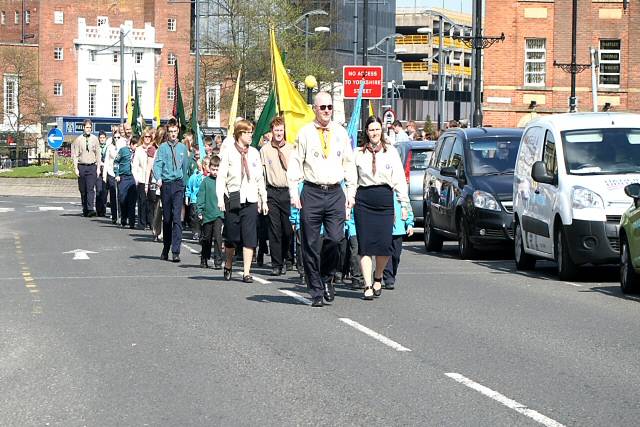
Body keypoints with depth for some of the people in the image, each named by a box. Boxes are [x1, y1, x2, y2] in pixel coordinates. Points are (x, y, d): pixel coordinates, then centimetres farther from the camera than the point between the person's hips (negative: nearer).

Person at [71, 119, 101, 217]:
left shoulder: (94, 139, 5)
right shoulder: (78, 140, 2)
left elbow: (98, 154, 9)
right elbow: (75, 155, 3)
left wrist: (98, 168, 4)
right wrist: (76, 168, -4)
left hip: (92, 166, -1)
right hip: (81, 166, 1)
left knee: (91, 189, -11)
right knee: (83, 190, 5)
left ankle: (91, 209, -19)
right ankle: (85, 210, 13)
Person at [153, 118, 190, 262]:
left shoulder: (182, 148, 8)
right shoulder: (163, 147, 1)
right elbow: (157, 164, -7)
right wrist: (158, 178, -24)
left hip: (178, 184, 0)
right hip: (166, 184, 0)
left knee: (177, 217, -11)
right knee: (166, 218, 9)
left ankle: (176, 251, -15)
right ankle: (166, 248, 24)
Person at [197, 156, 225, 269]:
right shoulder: (206, 181, 1)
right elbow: (201, 197, 2)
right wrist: (199, 211, -3)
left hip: (219, 214, -1)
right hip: (207, 214, 1)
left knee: (218, 237, -10)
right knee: (206, 238, 13)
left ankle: (218, 261, -6)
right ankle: (204, 260, 29)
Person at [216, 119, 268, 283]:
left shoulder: (254, 153, 9)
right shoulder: (228, 152, -1)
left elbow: (260, 178, 13)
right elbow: (221, 177, -3)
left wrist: (264, 200, 11)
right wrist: (220, 199, -12)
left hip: (250, 199, 2)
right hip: (233, 198, -2)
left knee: (249, 237, -5)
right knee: (231, 236, 5)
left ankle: (246, 272, -2)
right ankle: (228, 266, 28)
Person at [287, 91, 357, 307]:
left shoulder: (341, 133, 11)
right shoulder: (305, 133, 2)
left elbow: (349, 164, 16)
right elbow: (295, 164, 2)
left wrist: (351, 192, 11)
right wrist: (294, 192, -5)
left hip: (335, 194, 2)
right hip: (312, 193, -2)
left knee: (335, 240, -12)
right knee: (311, 245, 1)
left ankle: (327, 278, 14)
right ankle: (316, 292, 10)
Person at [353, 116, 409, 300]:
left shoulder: (391, 153, 8)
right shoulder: (358, 154, 7)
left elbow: (400, 180, 8)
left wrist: (404, 204, 4)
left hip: (385, 201, 0)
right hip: (363, 201, 0)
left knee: (385, 244, -7)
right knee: (366, 245, -4)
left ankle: (378, 278, 20)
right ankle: (368, 286, 1)